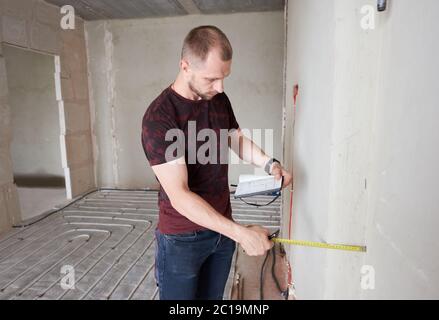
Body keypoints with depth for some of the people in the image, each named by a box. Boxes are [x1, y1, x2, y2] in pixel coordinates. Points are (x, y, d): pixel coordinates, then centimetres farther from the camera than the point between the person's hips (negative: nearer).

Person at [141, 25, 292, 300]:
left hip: (222, 227, 6)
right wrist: (240, 233, -30)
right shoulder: (159, 118, -23)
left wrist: (270, 163, -4)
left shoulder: (220, 99, -1)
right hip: (182, 238, -5)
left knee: (213, 296, 21)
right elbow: (179, 196, -27)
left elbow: (237, 140, 14)